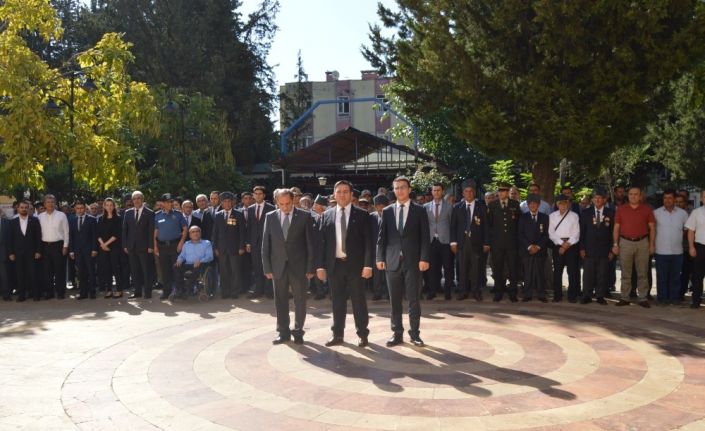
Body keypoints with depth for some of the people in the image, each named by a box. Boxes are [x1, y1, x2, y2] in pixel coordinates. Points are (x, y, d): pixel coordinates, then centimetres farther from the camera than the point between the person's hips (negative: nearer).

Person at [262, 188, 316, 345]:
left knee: (300, 300, 6)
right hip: (278, 266, 2)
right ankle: (283, 332, 21)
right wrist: (267, 268, 0)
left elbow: (310, 243, -3)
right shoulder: (270, 217, 2)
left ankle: (298, 332, 20)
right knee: (280, 300, 9)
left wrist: (310, 267, -6)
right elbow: (265, 244, 4)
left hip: (298, 265, -2)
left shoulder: (304, 216, -3)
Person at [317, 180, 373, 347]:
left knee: (358, 300, 5)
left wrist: (368, 264, -11)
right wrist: (320, 266, 0)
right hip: (334, 264, 2)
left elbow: (368, 241, -4)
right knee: (337, 301, 9)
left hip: (355, 264, -2)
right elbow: (321, 242, 6)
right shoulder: (327, 215, 7)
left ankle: (362, 334, 16)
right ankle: (338, 335, 18)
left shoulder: (362, 214, 0)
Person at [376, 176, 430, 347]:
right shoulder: (387, 211, 9)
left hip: (413, 261, -2)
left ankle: (414, 333, 12)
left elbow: (425, 237, -2)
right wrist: (380, 257, -1)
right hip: (392, 261, 2)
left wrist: (424, 258, -11)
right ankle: (397, 333, 14)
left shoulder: (419, 210, 3)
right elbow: (382, 237, 8)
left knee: (414, 299, 3)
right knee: (395, 300, 6)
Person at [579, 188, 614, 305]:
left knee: (603, 274, 2)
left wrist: (612, 250, -2)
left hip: (604, 249, 0)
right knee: (588, 273, 0)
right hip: (589, 249, 0)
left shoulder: (611, 213, 5)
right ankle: (587, 296, 7)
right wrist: (582, 248, -1)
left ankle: (600, 296, 10)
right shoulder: (585, 213, 7)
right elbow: (582, 232, 6)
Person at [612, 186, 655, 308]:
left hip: (642, 243, 0)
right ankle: (625, 298, 9)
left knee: (642, 273, 3)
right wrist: (615, 244, 1)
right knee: (625, 273, 4)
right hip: (625, 242, 0)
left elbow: (652, 227, 6)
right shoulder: (621, 209, 6)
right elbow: (616, 228, 6)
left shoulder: (647, 209, 5)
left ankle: (643, 298, 9)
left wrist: (651, 244, 0)